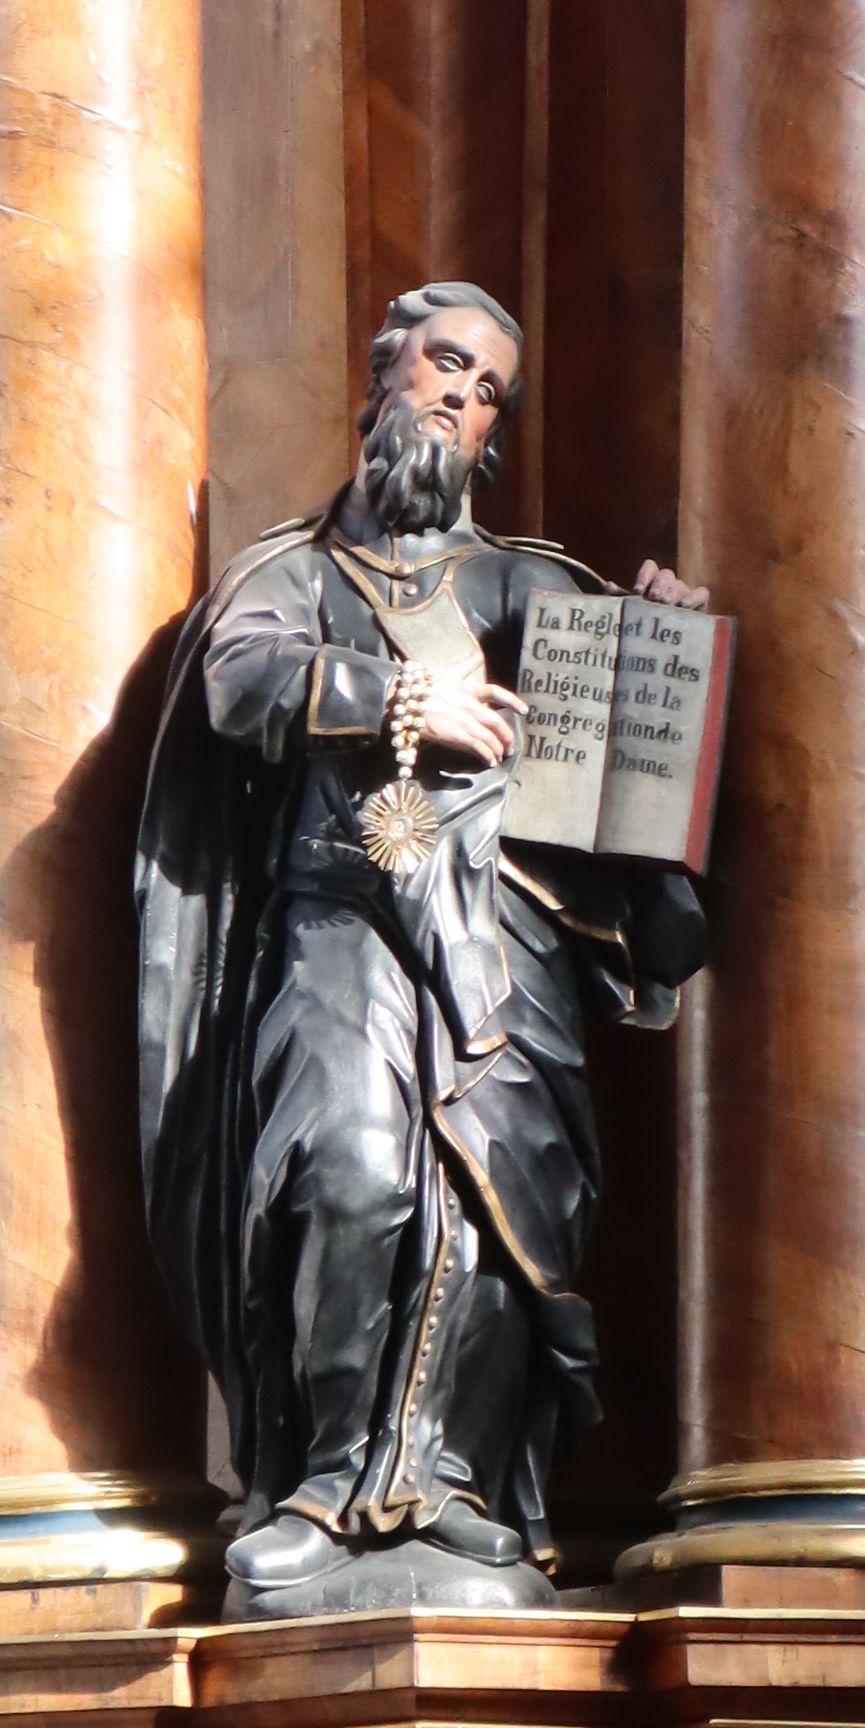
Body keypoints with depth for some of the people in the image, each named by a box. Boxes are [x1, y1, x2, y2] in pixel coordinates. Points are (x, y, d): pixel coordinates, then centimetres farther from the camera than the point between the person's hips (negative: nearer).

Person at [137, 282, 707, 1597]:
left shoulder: (527, 584, 24)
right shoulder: (294, 571, 19)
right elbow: (247, 681, -1)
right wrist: (405, 699, -10)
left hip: (500, 915, 2)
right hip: (344, 909, -2)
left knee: (503, 1181, -15)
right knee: (356, 1170, -22)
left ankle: (452, 1471, -11)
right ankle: (331, 1475, -17)